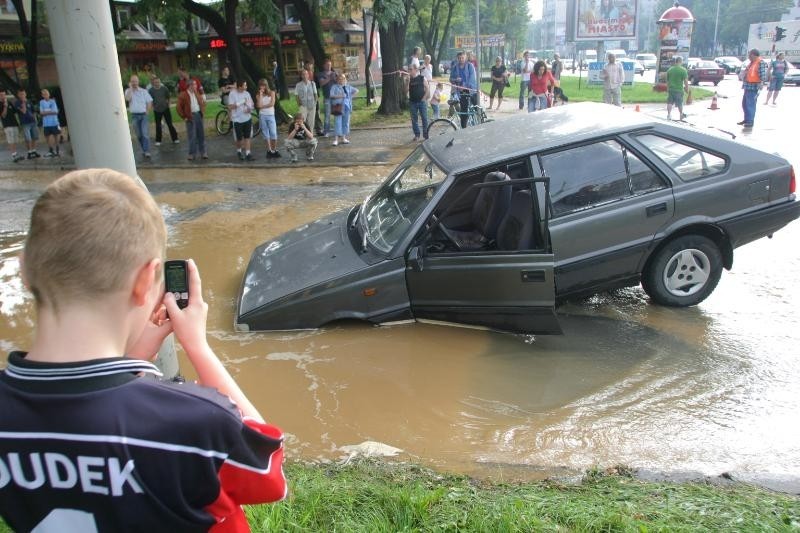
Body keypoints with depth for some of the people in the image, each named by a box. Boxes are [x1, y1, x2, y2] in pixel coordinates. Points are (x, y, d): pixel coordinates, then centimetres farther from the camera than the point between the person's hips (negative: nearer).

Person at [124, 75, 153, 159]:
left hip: (143, 115, -1)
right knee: (139, 135, 8)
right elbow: (127, 99, -16)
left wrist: (147, 111, 0)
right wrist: (130, 88, -12)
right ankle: (144, 149, 20)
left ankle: (147, 152, -16)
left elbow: (149, 101, 9)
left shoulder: (143, 91, 6)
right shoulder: (128, 91, 4)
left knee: (145, 133, -12)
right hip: (134, 115, 1)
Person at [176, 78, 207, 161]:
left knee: (201, 135, 9)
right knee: (192, 136, -1)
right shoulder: (183, 95, -7)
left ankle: (203, 152, 18)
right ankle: (192, 154, 7)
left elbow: (202, 103, 19)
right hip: (190, 117, -5)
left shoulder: (197, 93, 11)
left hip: (198, 115, 5)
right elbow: (179, 107, -8)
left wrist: (202, 113, 6)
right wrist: (184, 117, -8)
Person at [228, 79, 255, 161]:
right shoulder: (232, 94, -11)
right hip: (237, 120, -3)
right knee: (239, 138, 6)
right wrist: (241, 102, -23)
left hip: (247, 119, 4)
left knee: (247, 137, 2)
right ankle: (239, 151, 31)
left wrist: (250, 109, -11)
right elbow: (230, 107, -17)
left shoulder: (247, 93, 3)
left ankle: (248, 154, 4)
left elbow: (251, 104, 12)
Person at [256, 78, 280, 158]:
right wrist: (260, 95, -9)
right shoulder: (258, 95, 5)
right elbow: (259, 105, -9)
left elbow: (272, 104, -8)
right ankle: (269, 150, 9)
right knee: (266, 134, 4)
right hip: (262, 116, 2)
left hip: (271, 115, -1)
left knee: (273, 133, -7)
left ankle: (275, 150, 0)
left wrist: (262, 106, -4)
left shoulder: (271, 93, 3)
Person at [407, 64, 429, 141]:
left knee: (424, 118, -1)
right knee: (414, 119, 5)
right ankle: (416, 135, 14)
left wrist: (424, 98, -6)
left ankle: (426, 134, 7)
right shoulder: (409, 79, 6)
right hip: (412, 102, 3)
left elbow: (427, 88, 0)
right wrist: (408, 81, -16)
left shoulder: (422, 78, 0)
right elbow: (406, 89, -5)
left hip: (422, 101, -3)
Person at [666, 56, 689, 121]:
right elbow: (686, 81, -11)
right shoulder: (683, 70, -10)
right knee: (680, 103, 10)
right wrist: (687, 89, -2)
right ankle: (681, 115, 25)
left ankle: (669, 114, -4)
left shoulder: (669, 69, 5)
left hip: (670, 89, 3)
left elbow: (667, 81, 12)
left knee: (670, 102, 8)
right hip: (679, 89, -3)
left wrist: (668, 89, 22)